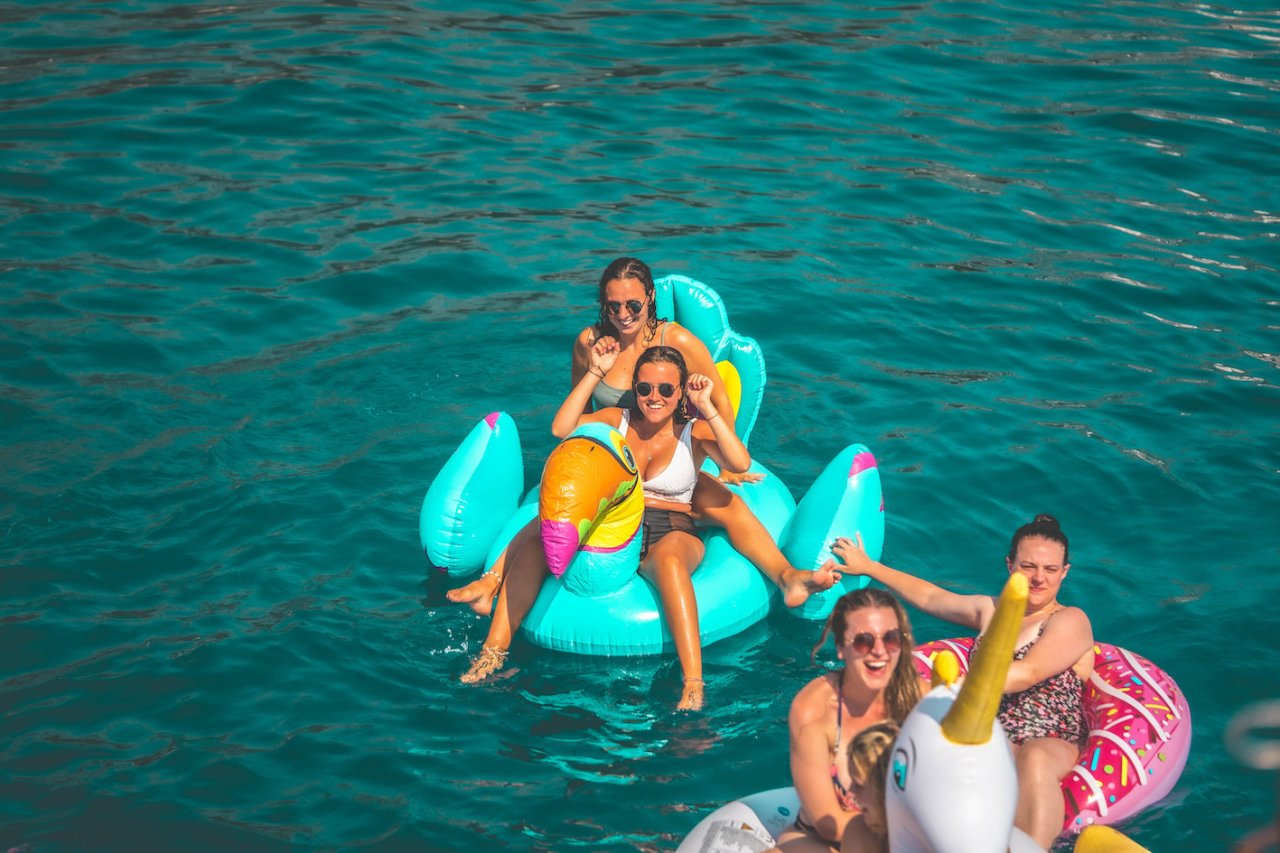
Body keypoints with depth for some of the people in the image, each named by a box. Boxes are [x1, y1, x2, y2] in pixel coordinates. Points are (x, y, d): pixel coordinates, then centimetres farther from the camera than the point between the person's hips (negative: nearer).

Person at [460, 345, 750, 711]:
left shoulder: (695, 433, 9)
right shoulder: (617, 420, 15)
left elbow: (741, 463, -9)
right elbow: (561, 428, -1)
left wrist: (707, 407, -11)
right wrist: (595, 373, -1)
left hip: (671, 534, -3)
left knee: (668, 559, -41)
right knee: (541, 532, -25)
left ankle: (693, 686, -50)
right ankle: (493, 653, -25)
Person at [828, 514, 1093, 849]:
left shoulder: (1071, 621, 5)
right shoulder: (990, 610, 25)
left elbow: (1027, 673, -12)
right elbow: (929, 596, 40)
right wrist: (869, 567, 50)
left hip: (1052, 746, -5)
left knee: (1034, 760, -45)